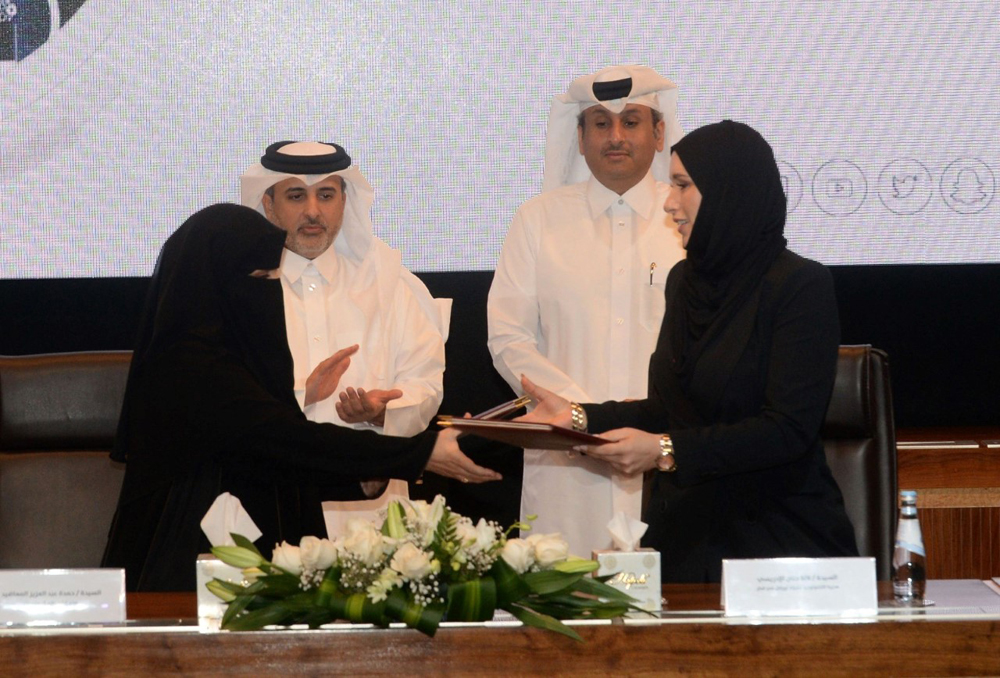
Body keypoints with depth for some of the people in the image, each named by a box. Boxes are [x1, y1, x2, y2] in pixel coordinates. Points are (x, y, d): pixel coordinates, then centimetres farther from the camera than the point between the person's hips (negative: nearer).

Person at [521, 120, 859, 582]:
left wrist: (667, 451, -25)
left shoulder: (800, 285, -12)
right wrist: (580, 418, 4)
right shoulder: (684, 281, 12)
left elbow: (789, 428, -19)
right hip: (684, 535, 6)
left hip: (777, 539, -6)